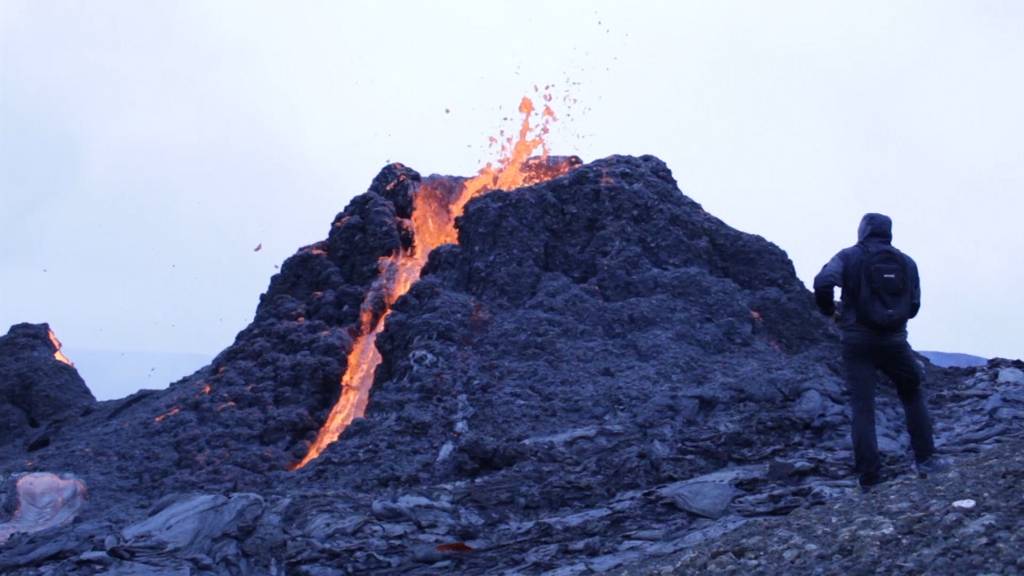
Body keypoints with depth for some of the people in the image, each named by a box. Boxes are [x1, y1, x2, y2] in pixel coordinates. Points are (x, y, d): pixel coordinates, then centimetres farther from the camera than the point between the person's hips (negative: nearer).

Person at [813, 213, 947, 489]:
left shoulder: (849, 256, -2)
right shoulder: (906, 262, 8)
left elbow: (823, 282, -20)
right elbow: (913, 306, 8)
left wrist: (828, 310, -2)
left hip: (858, 341, -2)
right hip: (895, 341, 2)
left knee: (862, 408, 1)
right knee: (913, 396, 22)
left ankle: (870, 478, -1)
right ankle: (926, 460, 18)